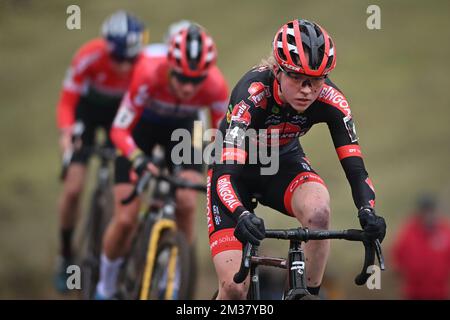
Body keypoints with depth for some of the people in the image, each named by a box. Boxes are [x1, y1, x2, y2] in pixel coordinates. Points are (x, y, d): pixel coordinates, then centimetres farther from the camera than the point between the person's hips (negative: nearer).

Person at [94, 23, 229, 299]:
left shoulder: (216, 87, -33)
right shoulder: (149, 74, -38)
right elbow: (120, 129, -31)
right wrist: (138, 159, -49)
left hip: (182, 129, 1)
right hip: (142, 125, -1)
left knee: (187, 205, -23)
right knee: (125, 220, -9)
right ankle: (106, 284, 18)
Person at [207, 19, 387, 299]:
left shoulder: (330, 99, -25)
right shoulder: (252, 93, -36)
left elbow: (354, 165, -25)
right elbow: (225, 171, -43)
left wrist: (368, 211, -46)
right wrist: (241, 216, -62)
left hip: (283, 163, 3)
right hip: (236, 168, -3)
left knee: (318, 210, -34)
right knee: (234, 288, -16)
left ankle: (312, 294, -14)